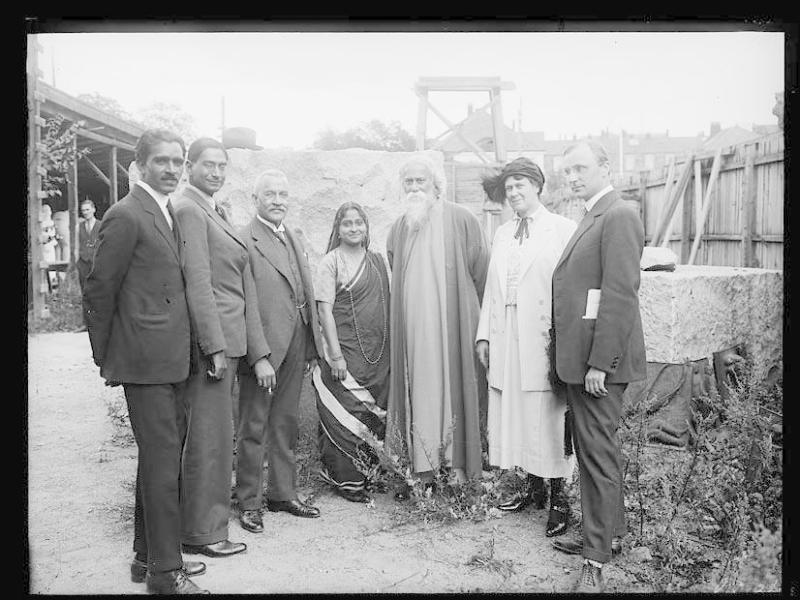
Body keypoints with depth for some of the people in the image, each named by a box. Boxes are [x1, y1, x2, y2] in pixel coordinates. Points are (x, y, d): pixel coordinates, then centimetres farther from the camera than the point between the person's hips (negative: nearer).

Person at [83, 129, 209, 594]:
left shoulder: (172, 214, 15)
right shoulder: (126, 216, -11)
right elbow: (100, 289, -8)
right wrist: (105, 357, -2)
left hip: (174, 360, 9)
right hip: (146, 361, -9)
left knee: (163, 459, 16)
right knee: (162, 461, -4)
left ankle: (149, 555, 30)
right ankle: (165, 571, 8)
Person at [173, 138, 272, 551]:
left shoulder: (216, 211, 19)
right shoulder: (188, 209, -10)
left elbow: (243, 288, 16)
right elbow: (197, 282, -16)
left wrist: (258, 352, 14)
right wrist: (215, 347, -19)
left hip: (227, 339, 9)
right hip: (209, 336, -9)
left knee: (216, 435, 15)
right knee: (209, 436, -2)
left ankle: (205, 522, 26)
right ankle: (202, 533, 10)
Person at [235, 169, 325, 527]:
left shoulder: (294, 241, 17)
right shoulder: (243, 240, -9)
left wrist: (312, 348, 12)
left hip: (295, 347, 7)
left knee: (285, 425, 16)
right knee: (254, 428, 3)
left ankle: (282, 493, 28)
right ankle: (249, 503, 15)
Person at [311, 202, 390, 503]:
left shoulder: (377, 260, 12)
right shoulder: (330, 262, -4)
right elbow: (324, 310, -9)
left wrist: (390, 346, 10)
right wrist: (335, 354, -15)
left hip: (378, 352, 5)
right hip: (346, 351, -5)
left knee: (376, 414, 7)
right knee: (345, 415, -1)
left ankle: (367, 473, 21)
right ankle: (345, 479, 12)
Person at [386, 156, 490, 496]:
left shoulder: (460, 220, -2)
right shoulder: (399, 228, 12)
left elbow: (480, 269, 1)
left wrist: (465, 311, 4)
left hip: (451, 324, -4)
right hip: (411, 327, 4)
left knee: (451, 387, 0)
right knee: (417, 390, 3)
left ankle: (457, 466, 8)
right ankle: (422, 471, 10)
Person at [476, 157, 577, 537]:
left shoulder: (564, 230, -2)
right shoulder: (502, 234, 17)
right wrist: (484, 333, 11)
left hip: (545, 341, -6)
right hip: (506, 339, 6)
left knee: (547, 417, -2)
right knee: (512, 415, 9)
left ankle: (558, 498, 12)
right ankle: (533, 487, 25)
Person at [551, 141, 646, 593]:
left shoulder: (619, 216, -13)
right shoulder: (594, 218, 17)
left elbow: (621, 294, -20)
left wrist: (599, 363, -21)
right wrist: (581, 360, 15)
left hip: (601, 360, -10)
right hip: (582, 358, 10)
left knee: (599, 453, -3)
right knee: (597, 450, 18)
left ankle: (597, 561, 6)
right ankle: (608, 534, 32)